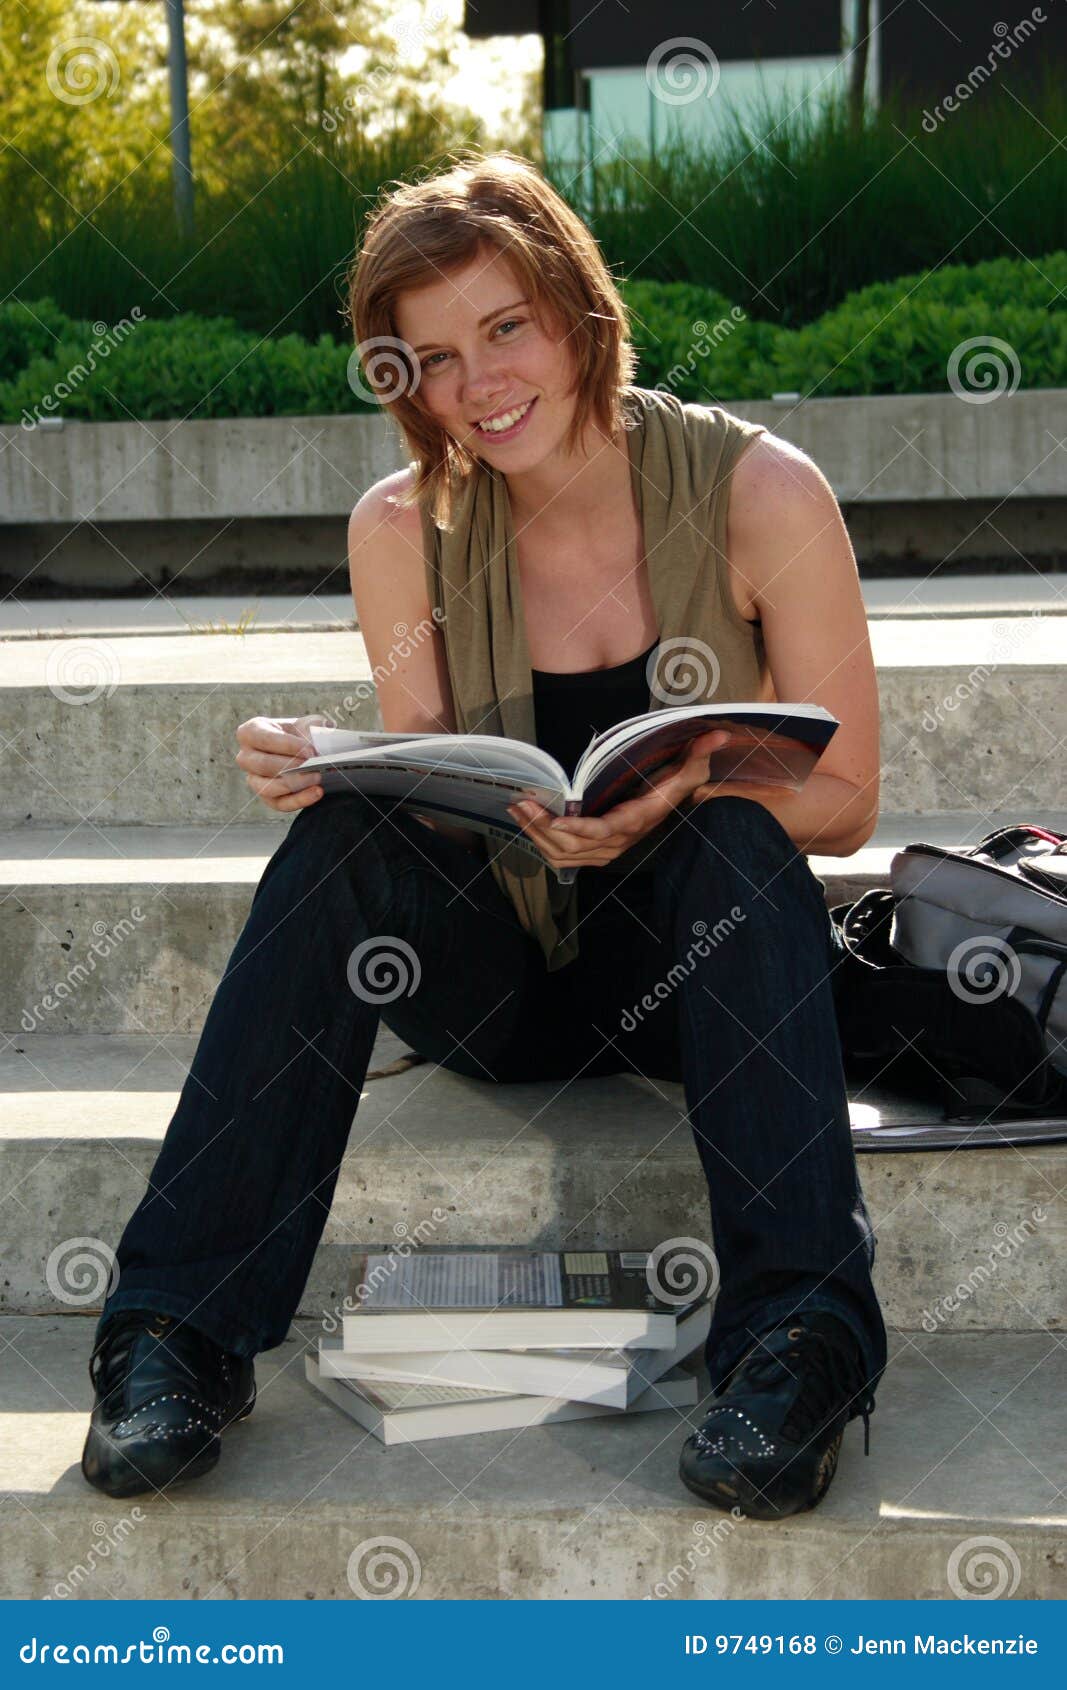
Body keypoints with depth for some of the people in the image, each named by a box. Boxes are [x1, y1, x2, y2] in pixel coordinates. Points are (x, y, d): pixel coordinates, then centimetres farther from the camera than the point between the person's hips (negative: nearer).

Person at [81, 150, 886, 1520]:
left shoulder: (759, 492, -11)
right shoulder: (405, 530, -4)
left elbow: (841, 802, -8)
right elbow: (425, 798, 0)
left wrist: (686, 789, -29)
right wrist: (318, 769, -23)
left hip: (708, 969, -1)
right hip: (498, 986, 2)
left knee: (735, 841, -32)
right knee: (344, 828, -26)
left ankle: (797, 1345, -33)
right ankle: (180, 1334, -27)